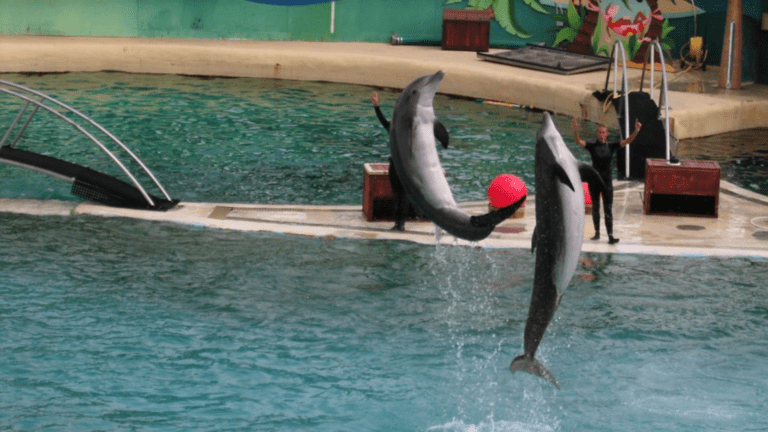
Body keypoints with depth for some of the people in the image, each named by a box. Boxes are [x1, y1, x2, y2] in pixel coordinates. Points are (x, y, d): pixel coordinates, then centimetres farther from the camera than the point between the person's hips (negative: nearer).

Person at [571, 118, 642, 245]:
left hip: (607, 180, -1)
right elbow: (579, 142, -18)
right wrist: (575, 131, -37)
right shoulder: (592, 146, -3)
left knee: (608, 209, -4)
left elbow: (627, 141, -8)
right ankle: (597, 233, 24)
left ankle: (610, 236, -9)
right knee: (595, 207, 12)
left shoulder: (611, 146, 0)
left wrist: (636, 131, -23)